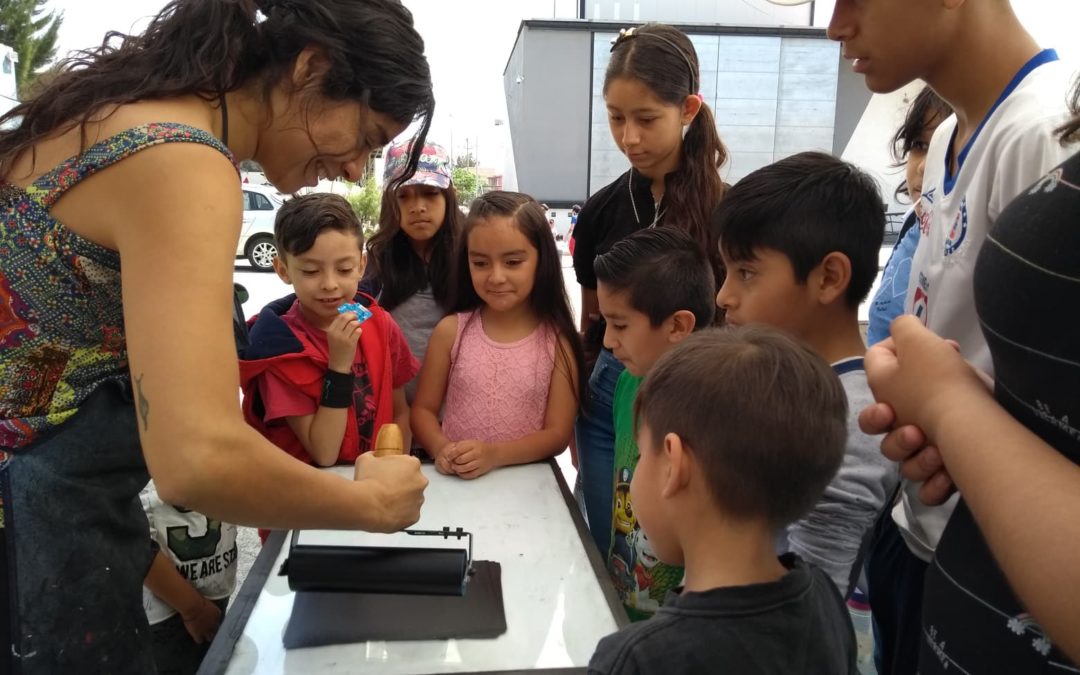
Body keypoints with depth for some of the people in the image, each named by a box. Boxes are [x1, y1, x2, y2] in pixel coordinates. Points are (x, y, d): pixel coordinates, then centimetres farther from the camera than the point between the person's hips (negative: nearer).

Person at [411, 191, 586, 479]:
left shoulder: (557, 340, -4)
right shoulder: (451, 331, 1)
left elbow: (558, 434, -5)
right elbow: (423, 409, 5)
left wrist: (495, 455, -18)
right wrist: (441, 448, -14)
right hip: (454, 479, 0)